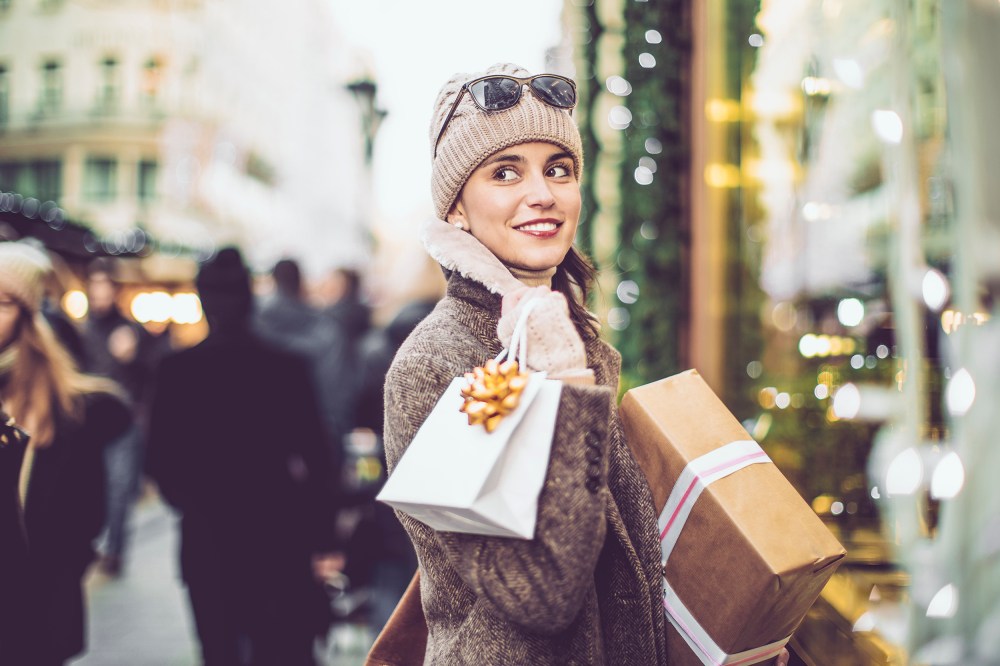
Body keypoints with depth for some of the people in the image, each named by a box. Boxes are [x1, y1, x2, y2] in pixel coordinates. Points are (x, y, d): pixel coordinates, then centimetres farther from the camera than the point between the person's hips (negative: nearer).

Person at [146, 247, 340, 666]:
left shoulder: (176, 371, -7)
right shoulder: (288, 368, -8)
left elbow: (160, 462, -3)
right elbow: (312, 461, -7)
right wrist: (321, 542, -2)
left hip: (207, 541, 0)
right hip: (277, 538, 0)